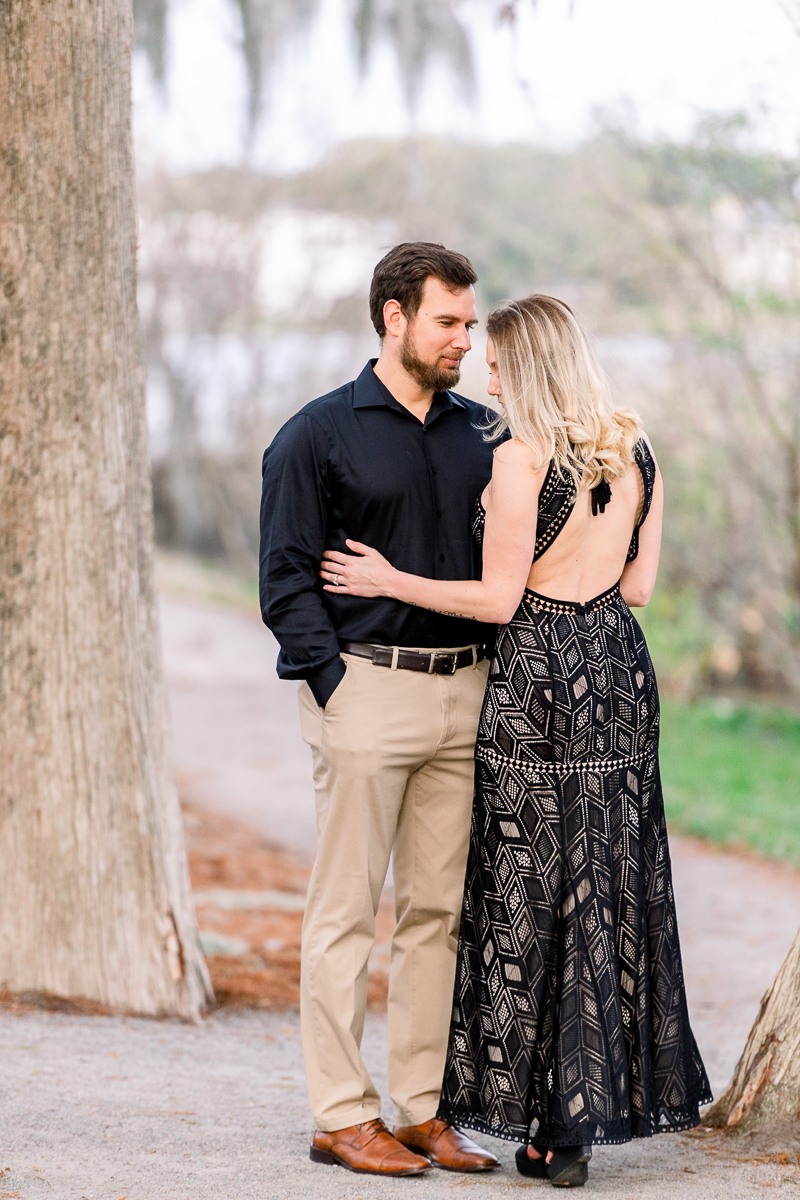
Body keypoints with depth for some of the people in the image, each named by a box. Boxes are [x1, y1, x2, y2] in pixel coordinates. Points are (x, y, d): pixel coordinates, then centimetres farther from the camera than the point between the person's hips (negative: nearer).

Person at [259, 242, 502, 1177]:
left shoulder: (479, 433, 15)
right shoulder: (319, 435, -1)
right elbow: (286, 580, -4)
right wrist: (334, 685, -12)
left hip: (465, 689, 5)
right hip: (366, 688, -5)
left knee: (439, 908, 7)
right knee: (346, 909, -2)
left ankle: (423, 1110, 14)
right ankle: (341, 1117, 4)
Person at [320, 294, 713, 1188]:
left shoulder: (522, 458, -14)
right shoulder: (635, 450, 6)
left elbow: (499, 600, -14)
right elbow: (638, 585, 8)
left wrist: (388, 582, -4)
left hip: (539, 683, -6)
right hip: (621, 669, 6)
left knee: (529, 896, 3)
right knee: (614, 893, 11)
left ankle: (552, 1123, 6)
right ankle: (601, 1106, 15)